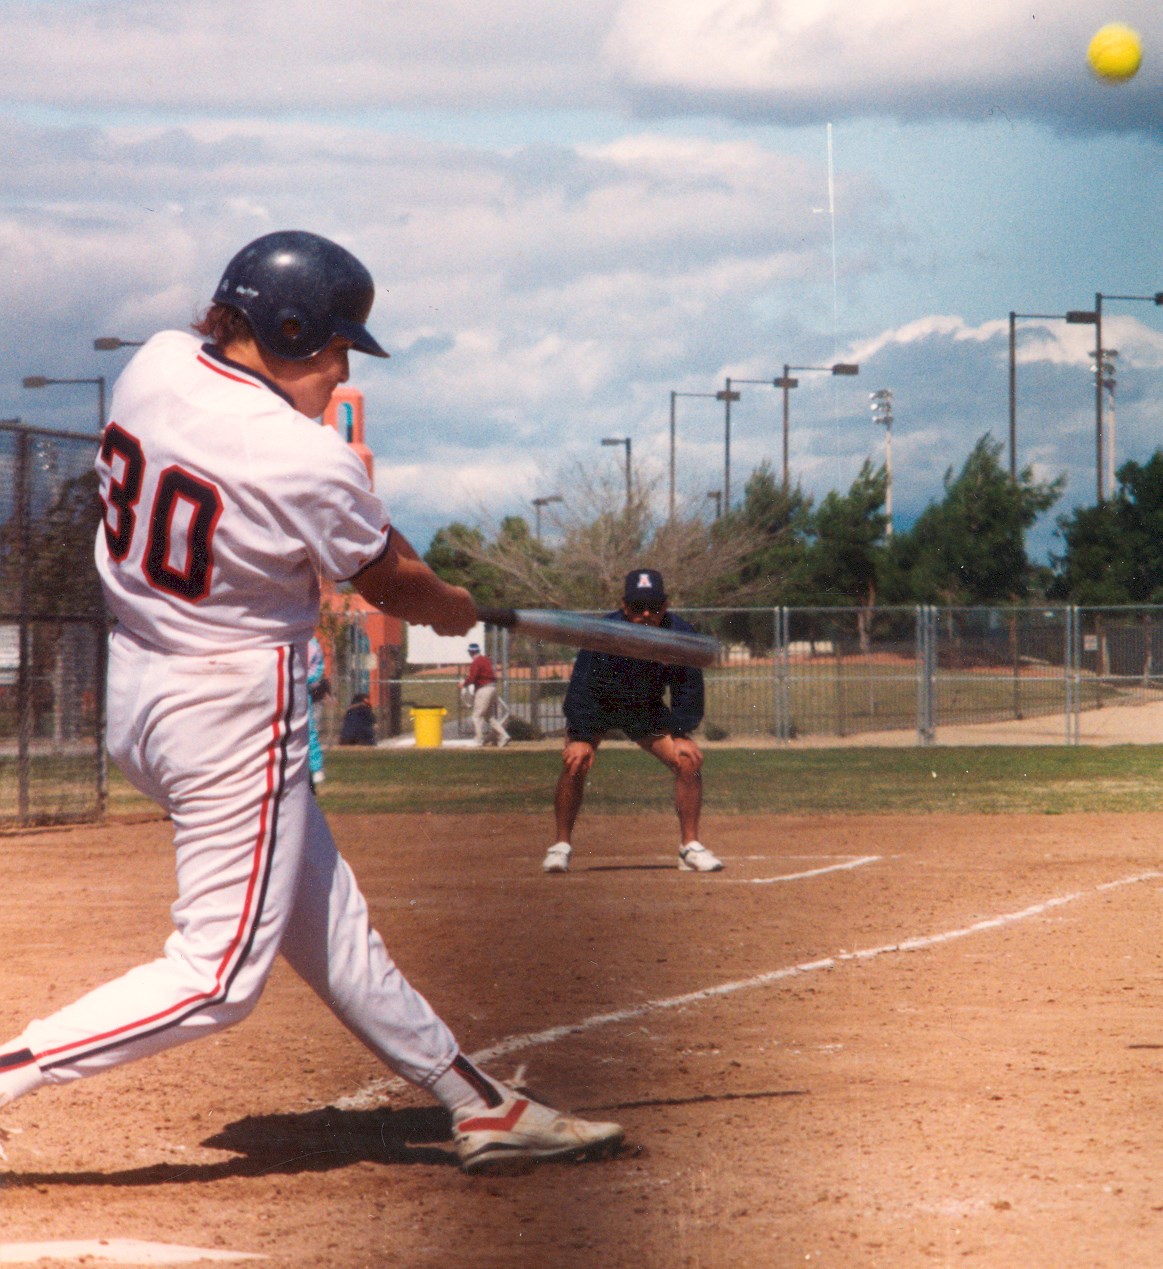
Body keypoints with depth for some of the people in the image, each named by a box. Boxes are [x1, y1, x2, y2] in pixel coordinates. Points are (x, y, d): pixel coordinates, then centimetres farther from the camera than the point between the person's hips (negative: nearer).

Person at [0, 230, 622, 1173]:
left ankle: (481, 1105, 26)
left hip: (139, 694, 10)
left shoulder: (155, 364, -5)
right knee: (219, 977, -1)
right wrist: (465, 610, 17)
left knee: (330, 928, 16)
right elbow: (395, 585, -5)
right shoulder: (307, 463, -23)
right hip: (235, 715, -10)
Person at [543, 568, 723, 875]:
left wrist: (681, 734, -17)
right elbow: (582, 687, -27)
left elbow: (689, 688, -8)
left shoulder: (680, 634, -20)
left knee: (689, 759, -13)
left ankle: (690, 847, 0)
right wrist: (581, 737, -34)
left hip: (647, 711, 3)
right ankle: (561, 845, -10)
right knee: (575, 762, -25)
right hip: (597, 709, -3)